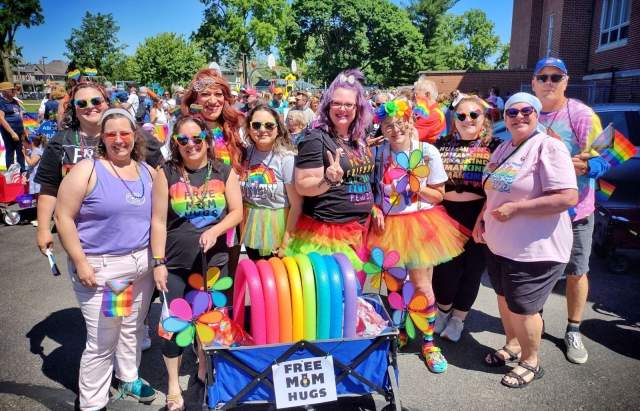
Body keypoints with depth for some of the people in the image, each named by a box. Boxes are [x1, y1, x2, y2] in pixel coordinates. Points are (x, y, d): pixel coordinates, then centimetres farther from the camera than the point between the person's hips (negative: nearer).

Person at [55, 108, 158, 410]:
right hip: (101, 267, -5)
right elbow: (63, 216, -11)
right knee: (102, 341, 0)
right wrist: (80, 262, -14)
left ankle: (129, 378, 41)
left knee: (133, 328, 18)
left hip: (143, 263, 5)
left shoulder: (148, 172, 7)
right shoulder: (87, 170, -9)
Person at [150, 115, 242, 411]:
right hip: (176, 264, -1)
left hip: (214, 262, 2)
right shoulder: (167, 173, -5)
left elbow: (236, 212, 0)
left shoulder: (224, 172, -1)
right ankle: (173, 386, 25)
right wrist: (158, 262, -7)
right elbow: (158, 221, -5)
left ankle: (204, 371, 39)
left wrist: (214, 230, -19)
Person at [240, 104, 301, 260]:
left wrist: (286, 243, -14)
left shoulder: (286, 158, -15)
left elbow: (296, 204, -16)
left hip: (277, 227, -4)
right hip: (251, 229, 5)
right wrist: (242, 229, 8)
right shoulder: (245, 154, -2)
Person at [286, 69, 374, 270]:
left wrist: (373, 207, 15)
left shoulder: (360, 138, 9)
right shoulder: (316, 138, -13)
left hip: (359, 230, 7)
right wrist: (329, 180, -33)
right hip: (324, 232, -7)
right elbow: (302, 186, -17)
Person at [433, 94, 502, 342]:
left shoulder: (495, 147, -1)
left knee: (472, 268, 10)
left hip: (478, 216, -1)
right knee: (444, 267, 6)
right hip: (445, 214, 1)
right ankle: (443, 312, 35)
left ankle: (457, 320, 31)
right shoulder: (442, 145, 6)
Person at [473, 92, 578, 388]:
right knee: (504, 299, 20)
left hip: (534, 250, -7)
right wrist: (482, 217, 6)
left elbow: (568, 198, -25)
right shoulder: (502, 149, 10)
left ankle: (531, 362, 28)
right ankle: (512, 346, 44)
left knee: (521, 308, 4)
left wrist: (516, 208, -25)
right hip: (499, 244, 8)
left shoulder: (548, 147, -16)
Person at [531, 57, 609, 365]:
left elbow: (604, 160, -13)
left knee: (576, 272, 9)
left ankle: (573, 331, 27)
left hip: (574, 209, -3)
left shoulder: (582, 115, -10)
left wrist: (586, 166, -34)